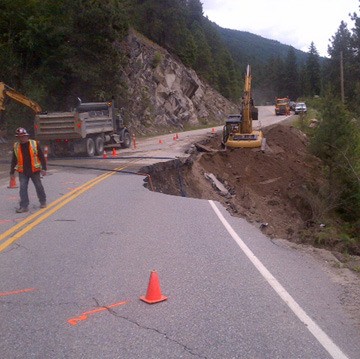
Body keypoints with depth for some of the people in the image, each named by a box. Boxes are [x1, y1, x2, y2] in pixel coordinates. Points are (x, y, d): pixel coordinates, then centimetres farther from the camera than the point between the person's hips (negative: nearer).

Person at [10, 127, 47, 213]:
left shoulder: (35, 144, -5)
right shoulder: (16, 146, 3)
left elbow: (41, 157, -2)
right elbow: (14, 160, 10)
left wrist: (44, 168, -8)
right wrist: (12, 172, 9)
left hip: (34, 171, -2)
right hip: (22, 172, 2)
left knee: (39, 187, 9)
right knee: (22, 188, -3)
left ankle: (43, 202, 27)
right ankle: (24, 206, 1)